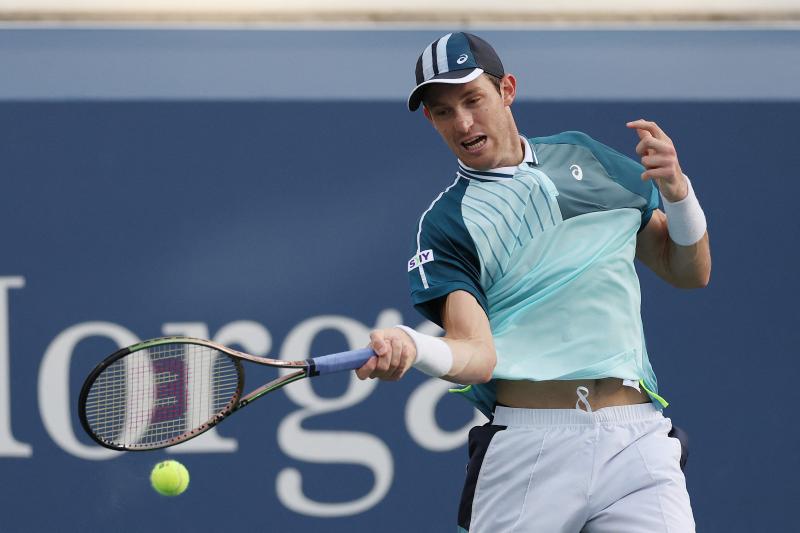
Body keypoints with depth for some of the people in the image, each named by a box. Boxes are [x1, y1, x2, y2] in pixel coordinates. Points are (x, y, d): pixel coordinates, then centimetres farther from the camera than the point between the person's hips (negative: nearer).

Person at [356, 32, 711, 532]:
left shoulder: (583, 156, 16)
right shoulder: (446, 223, 4)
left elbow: (690, 274, 20)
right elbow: (478, 354, -11)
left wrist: (677, 189, 1)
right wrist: (410, 348, -33)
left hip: (637, 440, 2)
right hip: (527, 448, -2)